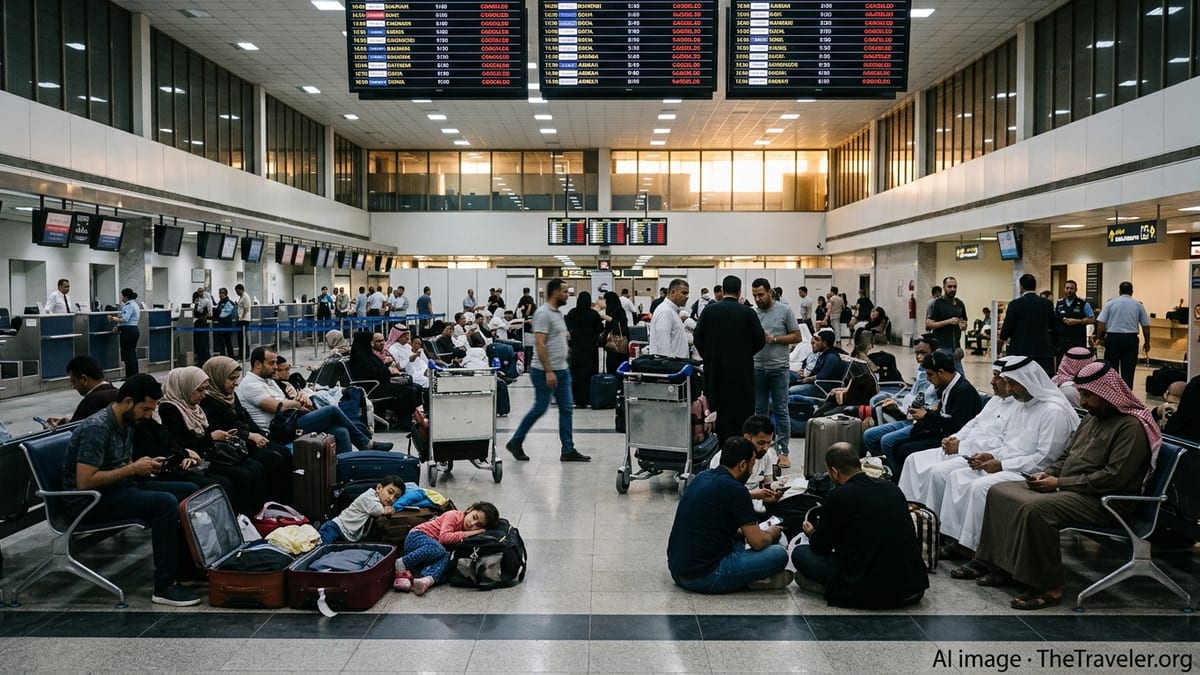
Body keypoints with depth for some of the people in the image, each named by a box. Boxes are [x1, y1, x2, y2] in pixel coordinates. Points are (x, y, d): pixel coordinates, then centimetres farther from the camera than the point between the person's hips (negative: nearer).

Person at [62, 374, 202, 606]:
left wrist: (146, 466, -2)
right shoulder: (97, 428, -20)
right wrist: (134, 469, -20)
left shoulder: (126, 423, 9)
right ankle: (165, 586, -23)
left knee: (190, 490, 0)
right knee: (165, 502, -29)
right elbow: (84, 482, -26)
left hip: (119, 488, 10)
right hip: (92, 501, -9)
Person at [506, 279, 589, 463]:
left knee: (566, 408, 6)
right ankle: (515, 442, 16)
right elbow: (540, 344, -21)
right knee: (540, 409, 0)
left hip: (562, 370, 9)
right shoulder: (543, 313, -16)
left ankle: (568, 450, 9)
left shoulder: (558, 312, 14)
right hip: (545, 372, -9)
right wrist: (548, 371, -25)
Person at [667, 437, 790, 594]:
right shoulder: (734, 489, -14)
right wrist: (771, 533, 12)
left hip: (676, 569, 9)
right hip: (704, 577, -9)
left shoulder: (702, 477, 10)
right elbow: (757, 542, -9)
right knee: (779, 554, -6)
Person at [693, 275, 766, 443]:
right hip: (741, 369, -2)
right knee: (740, 411, 3)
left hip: (715, 368, 2)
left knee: (718, 410, 8)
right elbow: (760, 340, -3)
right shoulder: (748, 312, -6)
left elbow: (698, 337, 0)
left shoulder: (709, 310, -2)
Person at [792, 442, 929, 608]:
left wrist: (812, 534, 29)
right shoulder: (892, 488, 7)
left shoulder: (837, 497, -8)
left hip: (867, 593, -6)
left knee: (799, 553, 8)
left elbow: (821, 547, 5)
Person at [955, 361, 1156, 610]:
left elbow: (1113, 477, -22)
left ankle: (1048, 588, -23)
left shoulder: (1131, 426, -13)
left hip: (1101, 500, -10)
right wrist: (1047, 474, 3)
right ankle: (997, 563, 1)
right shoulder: (1091, 418, 17)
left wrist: (1060, 482, -19)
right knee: (999, 492, 0)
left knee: (1035, 509, -34)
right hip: (1066, 488, 10)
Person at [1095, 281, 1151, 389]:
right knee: (1128, 371, 4)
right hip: (1131, 339, 1)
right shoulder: (1138, 305, 7)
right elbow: (1146, 326, 9)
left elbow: (1101, 323, -5)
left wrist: (1099, 337, 9)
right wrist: (1147, 343, 21)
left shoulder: (1111, 303, 3)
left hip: (1113, 338, -1)